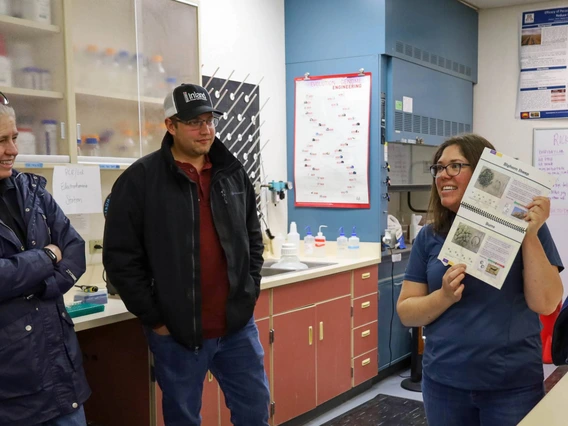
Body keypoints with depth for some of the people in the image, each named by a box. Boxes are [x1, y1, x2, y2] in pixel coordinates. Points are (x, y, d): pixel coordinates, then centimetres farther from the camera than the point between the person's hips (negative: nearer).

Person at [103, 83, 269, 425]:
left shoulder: (234, 173, 6)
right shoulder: (140, 180, -10)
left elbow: (253, 239, 15)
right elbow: (121, 259, -9)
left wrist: (250, 293, 7)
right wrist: (155, 319, -9)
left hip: (238, 324, 4)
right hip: (177, 331, -4)